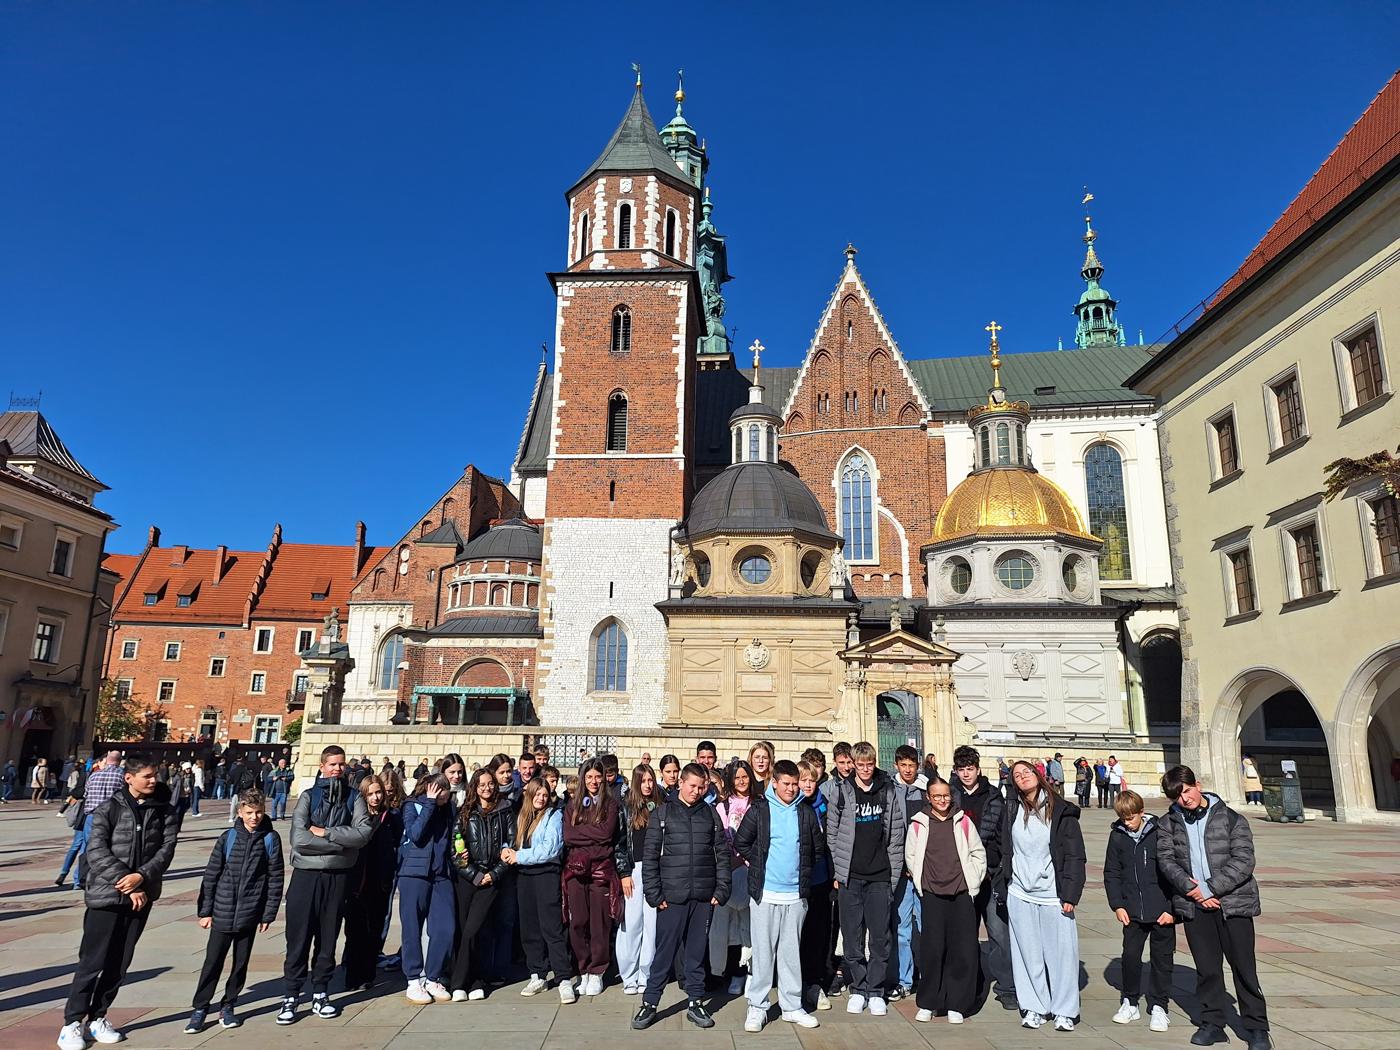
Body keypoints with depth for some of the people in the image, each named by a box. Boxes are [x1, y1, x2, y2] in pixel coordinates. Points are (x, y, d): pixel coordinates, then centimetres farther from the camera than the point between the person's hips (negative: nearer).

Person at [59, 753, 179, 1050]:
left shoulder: (164, 811, 3)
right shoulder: (108, 809, -5)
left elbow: (166, 849, -3)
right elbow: (97, 852, -11)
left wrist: (142, 876, -19)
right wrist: (126, 885, -16)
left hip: (141, 896, 3)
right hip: (105, 895, -3)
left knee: (120, 963, 10)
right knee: (93, 961, -1)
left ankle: (97, 1018, 23)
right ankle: (72, 1022, 12)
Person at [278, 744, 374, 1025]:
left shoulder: (354, 798, 4)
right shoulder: (308, 796, 0)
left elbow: (364, 833, -11)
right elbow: (299, 839, -13)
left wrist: (325, 833, -15)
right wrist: (342, 842, -13)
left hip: (338, 876, 2)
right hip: (306, 875, -1)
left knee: (328, 938, 11)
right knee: (298, 938, 2)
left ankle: (320, 994, 23)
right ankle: (290, 997, 14)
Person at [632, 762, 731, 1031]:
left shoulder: (711, 814, 7)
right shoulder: (663, 812, 1)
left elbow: (722, 854, 8)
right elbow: (650, 855, -1)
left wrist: (721, 890, 0)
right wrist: (654, 894, -6)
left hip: (703, 896, 2)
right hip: (672, 896, -2)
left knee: (697, 951, 11)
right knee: (665, 951, 2)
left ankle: (695, 1003, 24)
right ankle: (649, 1003, 15)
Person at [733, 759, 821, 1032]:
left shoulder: (806, 812, 4)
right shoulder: (759, 809, -5)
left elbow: (816, 847, 15)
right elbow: (740, 843, 1)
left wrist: (804, 872, 11)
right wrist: (758, 864, 3)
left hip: (796, 894, 3)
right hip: (765, 893, -3)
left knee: (792, 952, 12)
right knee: (763, 952, 3)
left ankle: (792, 1006, 21)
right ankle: (757, 1007, 13)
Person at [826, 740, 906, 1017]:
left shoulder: (888, 792, 3)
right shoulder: (842, 792, 0)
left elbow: (896, 836, 4)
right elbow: (831, 833, 4)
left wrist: (893, 874, 1)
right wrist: (837, 871, 1)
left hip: (880, 877, 1)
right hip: (850, 877, 0)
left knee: (880, 935, 3)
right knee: (852, 935, 5)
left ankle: (875, 990, 15)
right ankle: (858, 989, 17)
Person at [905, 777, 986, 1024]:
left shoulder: (963, 822, 5)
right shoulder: (918, 824, 3)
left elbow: (979, 853, 10)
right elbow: (910, 856, 9)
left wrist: (972, 881, 4)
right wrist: (920, 882, 4)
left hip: (962, 894, 1)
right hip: (931, 895, -1)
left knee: (963, 950, -1)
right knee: (932, 950, -2)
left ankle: (956, 1004, 11)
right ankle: (927, 1003, 11)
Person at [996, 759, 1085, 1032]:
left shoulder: (1061, 811, -4)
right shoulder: (1012, 811, 6)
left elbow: (1075, 856, -4)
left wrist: (1069, 895, -9)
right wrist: (1002, 889, 7)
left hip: (1052, 894, -3)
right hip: (1019, 894, 3)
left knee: (1061, 952, 0)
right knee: (1028, 953, 8)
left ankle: (1064, 1011, 14)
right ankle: (1034, 1007, 19)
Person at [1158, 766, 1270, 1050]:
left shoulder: (1231, 819, -4)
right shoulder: (1169, 823, 4)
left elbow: (1243, 862, -10)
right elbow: (1166, 860, -1)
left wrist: (1209, 888, -15)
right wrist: (1190, 887, -17)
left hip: (1233, 901, -2)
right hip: (1193, 904, 2)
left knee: (1243, 966, 2)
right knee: (1207, 968, 10)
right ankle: (1212, 1024, 22)